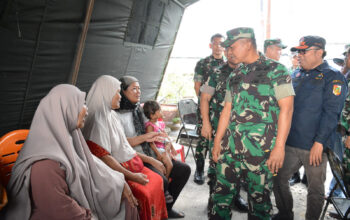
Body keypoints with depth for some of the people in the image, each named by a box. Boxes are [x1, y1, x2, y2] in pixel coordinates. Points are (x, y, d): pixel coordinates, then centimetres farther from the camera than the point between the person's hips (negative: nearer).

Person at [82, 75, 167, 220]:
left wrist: (143, 157, 15)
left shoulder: (111, 114, 10)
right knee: (143, 193, -20)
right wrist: (131, 176, -23)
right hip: (118, 170, -9)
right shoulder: (98, 120, -19)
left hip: (129, 164, 9)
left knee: (157, 181, 4)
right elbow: (103, 156, -23)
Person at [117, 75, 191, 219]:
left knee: (184, 170, -1)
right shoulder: (118, 115, -11)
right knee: (162, 182, -29)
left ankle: (167, 207, 14)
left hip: (150, 155, 8)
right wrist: (145, 137, -20)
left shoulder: (137, 110, 14)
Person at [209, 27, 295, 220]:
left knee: (259, 197, 7)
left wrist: (279, 146, -14)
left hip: (261, 147, -5)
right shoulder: (235, 75, 15)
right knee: (221, 192, 9)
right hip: (231, 144, 5)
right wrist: (217, 141, 12)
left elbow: (286, 109, -8)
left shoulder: (276, 70, -3)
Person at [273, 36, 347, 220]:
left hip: (314, 147, -6)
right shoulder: (297, 76, 14)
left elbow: (331, 113, -14)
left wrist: (319, 142, -20)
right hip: (290, 143, 6)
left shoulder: (333, 77, -6)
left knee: (315, 189, 8)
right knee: (278, 178, 12)